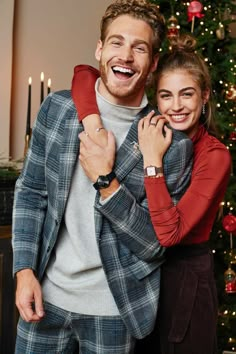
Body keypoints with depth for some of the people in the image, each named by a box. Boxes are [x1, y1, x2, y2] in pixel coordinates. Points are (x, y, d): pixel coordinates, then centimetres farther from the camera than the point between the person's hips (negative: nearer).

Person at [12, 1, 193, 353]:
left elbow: (156, 244, -11)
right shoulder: (57, 107, -2)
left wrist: (105, 181, -22)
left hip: (113, 310, -2)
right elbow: (30, 191, 2)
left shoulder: (172, 142, -12)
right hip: (45, 295, 2)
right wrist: (25, 270, -6)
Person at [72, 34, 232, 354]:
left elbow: (169, 232, -27)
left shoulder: (215, 155, -16)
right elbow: (85, 74, -7)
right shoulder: (149, 130, -3)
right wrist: (92, 121, -26)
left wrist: (153, 159, -26)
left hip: (185, 278, -4)